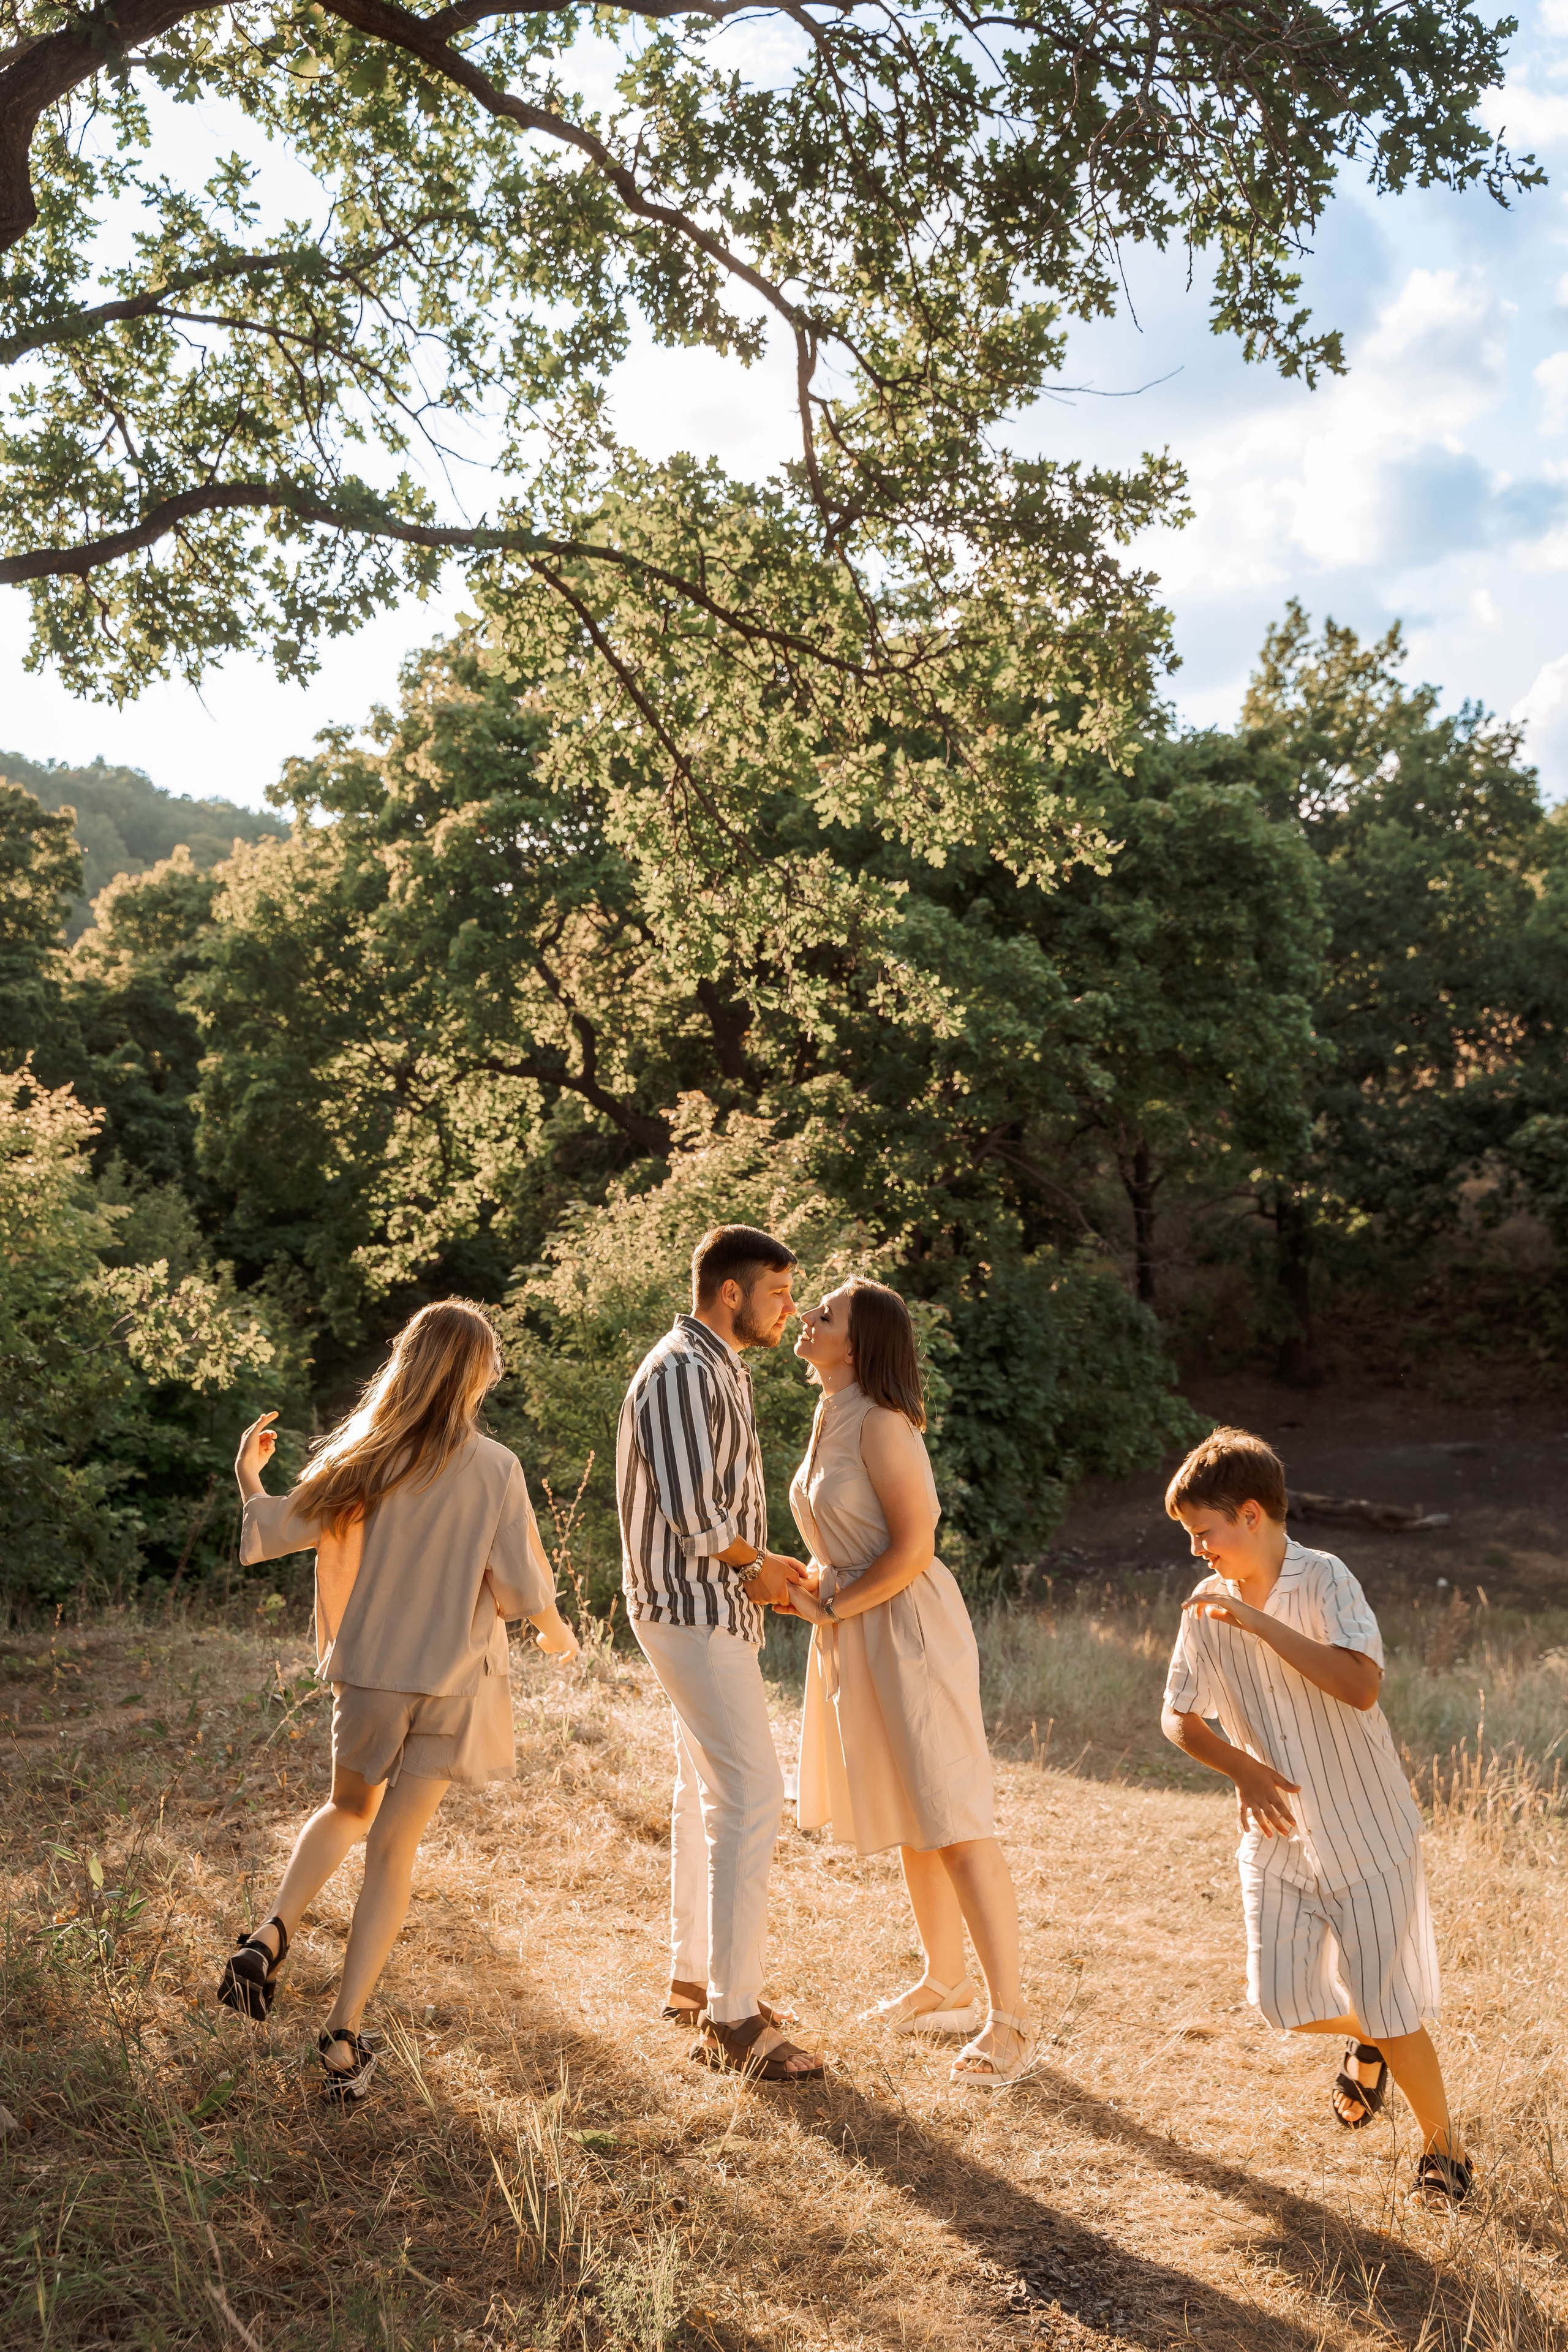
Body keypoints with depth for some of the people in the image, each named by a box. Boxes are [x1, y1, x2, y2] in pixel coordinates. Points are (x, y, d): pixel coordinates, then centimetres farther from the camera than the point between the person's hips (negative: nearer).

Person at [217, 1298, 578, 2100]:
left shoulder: (364, 1455, -7)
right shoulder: (494, 1470, -13)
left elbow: (280, 1529, -2)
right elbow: (521, 1588, -11)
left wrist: (248, 1478, 18)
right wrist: (557, 1633, 10)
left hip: (368, 1672, 2)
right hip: (453, 1680, -2)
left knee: (348, 1811, 26)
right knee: (393, 1846, 7)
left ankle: (273, 1930, 3)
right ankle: (343, 2035, 7)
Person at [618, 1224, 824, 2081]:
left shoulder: (721, 1371, 15)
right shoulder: (679, 1373, -18)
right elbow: (692, 1513, -25)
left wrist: (763, 1562, 8)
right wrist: (755, 1566, -9)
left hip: (715, 1605, 11)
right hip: (692, 1609, -11)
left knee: (708, 1791, 17)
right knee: (751, 1796, -11)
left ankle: (694, 1977, 28)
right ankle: (733, 2017, -5)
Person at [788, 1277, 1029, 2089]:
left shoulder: (880, 1423, -17)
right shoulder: (829, 1421, 10)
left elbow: (913, 1548, -20)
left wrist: (829, 1606, -13)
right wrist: (804, 1583, 1)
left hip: (907, 1630, -9)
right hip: (853, 1636, 9)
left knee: (953, 1822, -6)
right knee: (909, 1825, 18)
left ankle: (1006, 2018, 1)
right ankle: (945, 1987, 32)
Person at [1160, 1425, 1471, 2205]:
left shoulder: (1325, 1580, -17)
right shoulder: (1207, 1608, -4)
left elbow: (1360, 1685, -33)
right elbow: (1179, 1718, 5)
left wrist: (1257, 1621, -33)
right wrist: (1242, 1769, -12)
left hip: (1367, 1828, -4)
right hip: (1277, 1834, 5)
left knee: (1390, 2007, 2)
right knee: (1282, 1999, 4)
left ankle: (1444, 2148, 28)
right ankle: (1366, 2043, 38)